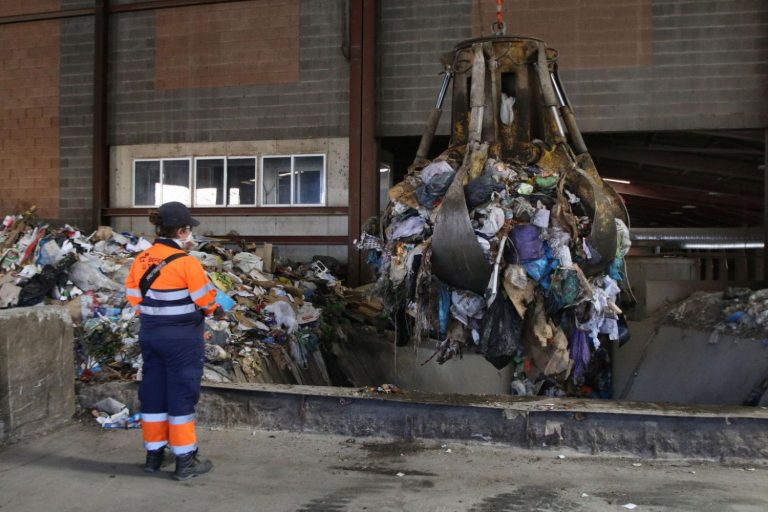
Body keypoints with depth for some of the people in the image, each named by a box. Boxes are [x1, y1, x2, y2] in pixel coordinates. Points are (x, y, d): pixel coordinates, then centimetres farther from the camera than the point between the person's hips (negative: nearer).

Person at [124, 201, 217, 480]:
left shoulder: (141, 260, 2)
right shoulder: (187, 263, -17)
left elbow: (134, 296, 7)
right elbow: (206, 300, -12)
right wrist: (209, 309, 10)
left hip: (149, 334, 6)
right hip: (183, 338, -6)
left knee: (153, 392, 15)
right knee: (182, 394, 2)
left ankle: (154, 454, 27)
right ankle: (185, 461, 9)